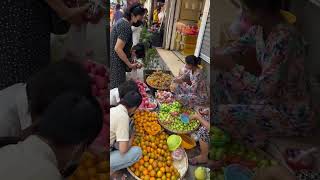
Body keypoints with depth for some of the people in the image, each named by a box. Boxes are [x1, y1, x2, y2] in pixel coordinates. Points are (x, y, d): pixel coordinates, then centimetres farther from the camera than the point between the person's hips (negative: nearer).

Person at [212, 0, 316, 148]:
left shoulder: (284, 39, -31)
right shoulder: (259, 27, -5)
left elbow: (265, 88, -32)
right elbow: (241, 44, 12)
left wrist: (232, 66, -26)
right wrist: (222, 59, -6)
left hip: (293, 115, -8)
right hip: (273, 96, 9)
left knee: (222, 114, -23)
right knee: (222, 75, 8)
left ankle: (257, 141, 9)